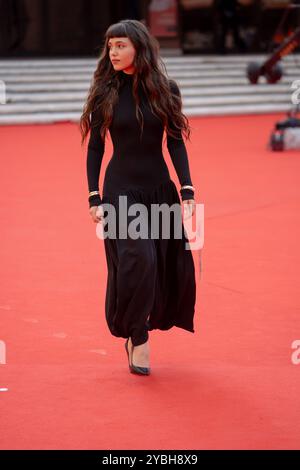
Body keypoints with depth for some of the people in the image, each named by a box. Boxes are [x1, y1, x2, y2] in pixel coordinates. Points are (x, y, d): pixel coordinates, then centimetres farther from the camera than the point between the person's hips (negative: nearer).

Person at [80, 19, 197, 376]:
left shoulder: (164, 89, 0)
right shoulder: (105, 92, -2)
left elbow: (176, 143, 2)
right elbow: (95, 148, 2)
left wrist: (187, 191, -5)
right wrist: (94, 197, -5)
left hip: (160, 190, 3)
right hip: (120, 189, -2)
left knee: (172, 265, 5)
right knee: (137, 260, -16)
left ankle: (140, 324, 27)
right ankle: (137, 337, -3)